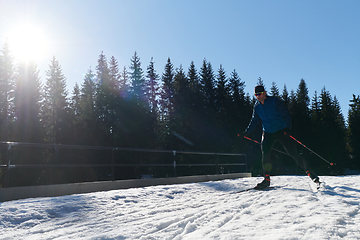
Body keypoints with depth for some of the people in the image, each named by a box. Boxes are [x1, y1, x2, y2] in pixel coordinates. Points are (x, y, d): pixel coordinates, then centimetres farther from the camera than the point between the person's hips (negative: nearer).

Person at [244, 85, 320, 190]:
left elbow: (286, 114, -13)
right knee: (265, 154, -9)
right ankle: (266, 179, 0)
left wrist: (288, 128, -26)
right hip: (267, 133, 4)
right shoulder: (257, 106, 2)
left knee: (293, 153, -8)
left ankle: (310, 172, 4)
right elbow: (254, 121, 11)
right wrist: (247, 131, 3)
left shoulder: (275, 101, -13)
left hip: (281, 131, -4)